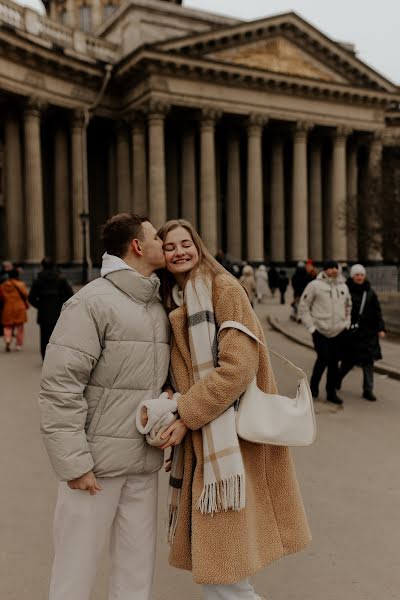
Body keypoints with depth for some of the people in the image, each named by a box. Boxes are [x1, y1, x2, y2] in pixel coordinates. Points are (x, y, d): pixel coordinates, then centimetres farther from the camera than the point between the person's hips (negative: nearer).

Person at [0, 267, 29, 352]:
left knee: (7, 326, 8)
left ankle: (7, 340, -16)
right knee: (19, 327, 9)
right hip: (19, 308, -1)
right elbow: (25, 295, -11)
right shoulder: (21, 284, -4)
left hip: (7, 309, 2)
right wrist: (26, 305, 5)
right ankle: (19, 344, 13)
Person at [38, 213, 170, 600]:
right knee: (76, 568, 6)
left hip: (145, 461, 7)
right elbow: (59, 387, -17)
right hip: (97, 459, -6)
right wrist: (74, 463, -18)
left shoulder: (159, 307, 11)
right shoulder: (92, 302, -12)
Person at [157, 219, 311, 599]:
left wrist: (186, 415, -18)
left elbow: (239, 365, -19)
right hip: (201, 441, 8)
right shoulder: (175, 301, 15)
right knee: (209, 562, 14)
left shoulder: (224, 288, -9)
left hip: (231, 440, -8)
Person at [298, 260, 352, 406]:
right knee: (323, 358, -12)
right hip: (320, 331, -5)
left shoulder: (343, 286, 10)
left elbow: (348, 306, 23)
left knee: (334, 362, 7)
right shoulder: (315, 285, -6)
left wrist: (347, 323, 12)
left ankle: (331, 393, 19)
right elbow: (303, 306, -4)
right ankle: (314, 385, 12)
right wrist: (311, 326, -8)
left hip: (339, 331, 5)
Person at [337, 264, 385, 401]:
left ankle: (368, 390, 10)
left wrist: (381, 328, 4)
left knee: (368, 360, 3)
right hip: (351, 332, -4)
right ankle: (337, 378, 33)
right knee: (349, 360, 5)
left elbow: (377, 312, 9)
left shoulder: (370, 292, 7)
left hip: (368, 332, 4)